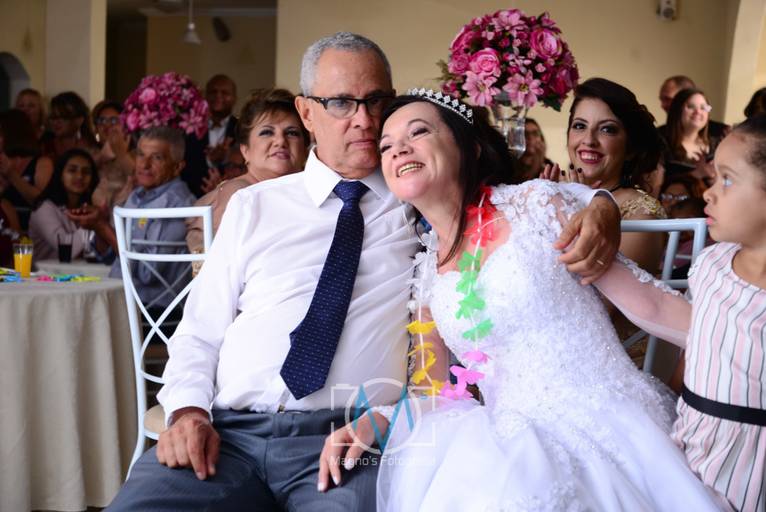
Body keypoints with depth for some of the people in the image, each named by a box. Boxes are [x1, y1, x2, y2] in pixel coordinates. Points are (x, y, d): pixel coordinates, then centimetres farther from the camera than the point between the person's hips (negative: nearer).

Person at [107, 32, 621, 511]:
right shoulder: (254, 205, 15)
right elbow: (199, 333, 14)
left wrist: (599, 207, -10)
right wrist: (188, 409, -5)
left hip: (348, 439, -1)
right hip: (228, 432, 2)